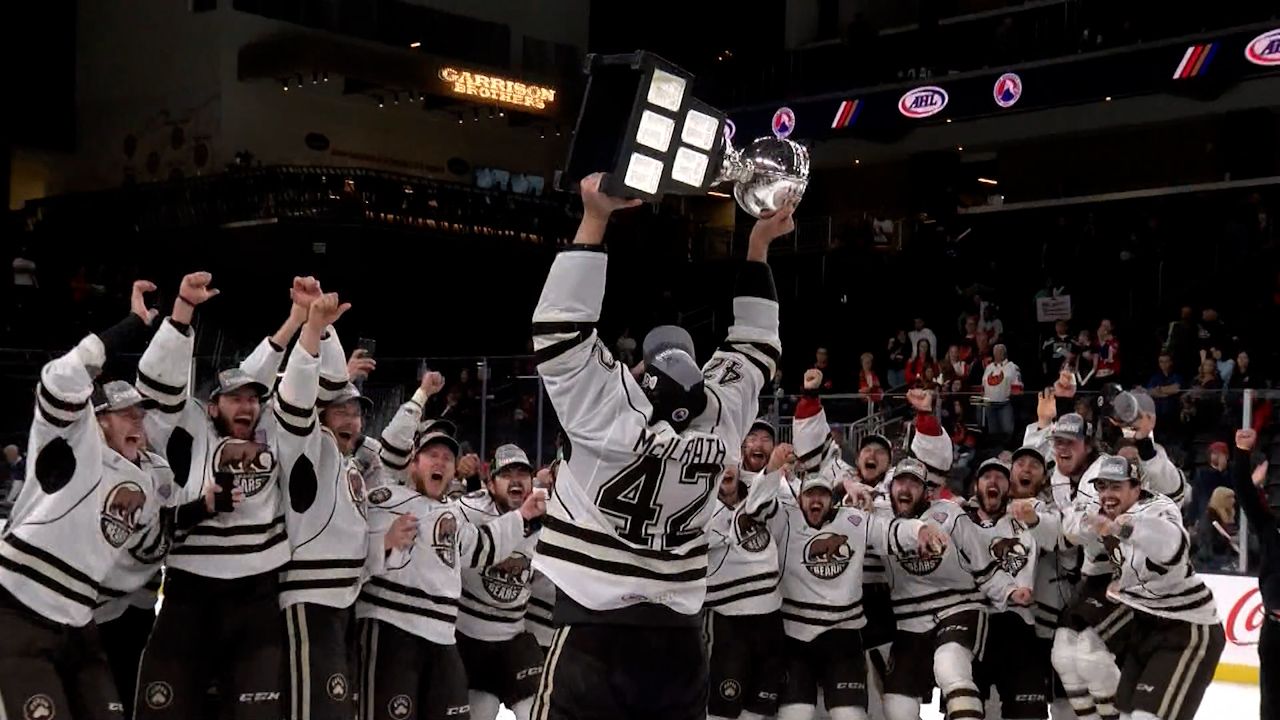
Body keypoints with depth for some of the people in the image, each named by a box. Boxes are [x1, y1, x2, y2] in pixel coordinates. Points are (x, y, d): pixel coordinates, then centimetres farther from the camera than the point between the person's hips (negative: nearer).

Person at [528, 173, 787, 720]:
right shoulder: (722, 415, 1)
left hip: (597, 630, -5)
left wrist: (595, 218, -7)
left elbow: (561, 325, -9)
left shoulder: (613, 409, -12)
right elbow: (755, 346, 17)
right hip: (679, 636, 5)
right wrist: (758, 245, 21)